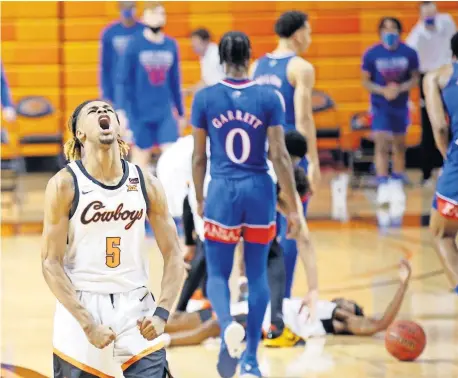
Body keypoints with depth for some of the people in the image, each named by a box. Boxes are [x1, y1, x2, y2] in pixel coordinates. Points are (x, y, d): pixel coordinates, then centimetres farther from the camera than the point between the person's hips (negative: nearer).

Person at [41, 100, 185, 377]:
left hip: (136, 310, 2)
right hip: (81, 311, -2)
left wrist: (162, 314, -9)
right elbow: (51, 263, -8)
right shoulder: (65, 185, -6)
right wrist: (88, 323, -16)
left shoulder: (146, 185, 2)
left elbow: (174, 256, 5)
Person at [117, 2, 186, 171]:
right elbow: (125, 81, -6)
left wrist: (181, 112, 16)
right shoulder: (135, 45, -6)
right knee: (140, 156, 8)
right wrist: (124, 113, -12)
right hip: (140, 114, -3)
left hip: (166, 114, 3)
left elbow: (175, 81, 13)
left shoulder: (171, 45, 5)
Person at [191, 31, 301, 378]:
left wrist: (199, 199, 17)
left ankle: (228, 325, -24)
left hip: (222, 192, -1)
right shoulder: (269, 98, -5)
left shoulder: (205, 98, -3)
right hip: (259, 192, 1)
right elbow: (279, 156, -6)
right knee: (257, 275, 13)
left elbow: (199, 157, 2)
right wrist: (293, 208, -1)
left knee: (218, 274, 8)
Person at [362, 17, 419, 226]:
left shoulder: (409, 53, -8)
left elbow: (415, 79, -2)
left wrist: (400, 88, -21)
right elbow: (366, 81, -6)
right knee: (381, 146, -12)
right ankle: (383, 189, -14)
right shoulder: (371, 54, -11)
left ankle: (397, 186, 27)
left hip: (400, 106, 2)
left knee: (399, 146, 13)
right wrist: (382, 90, -23)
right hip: (380, 107, -2)